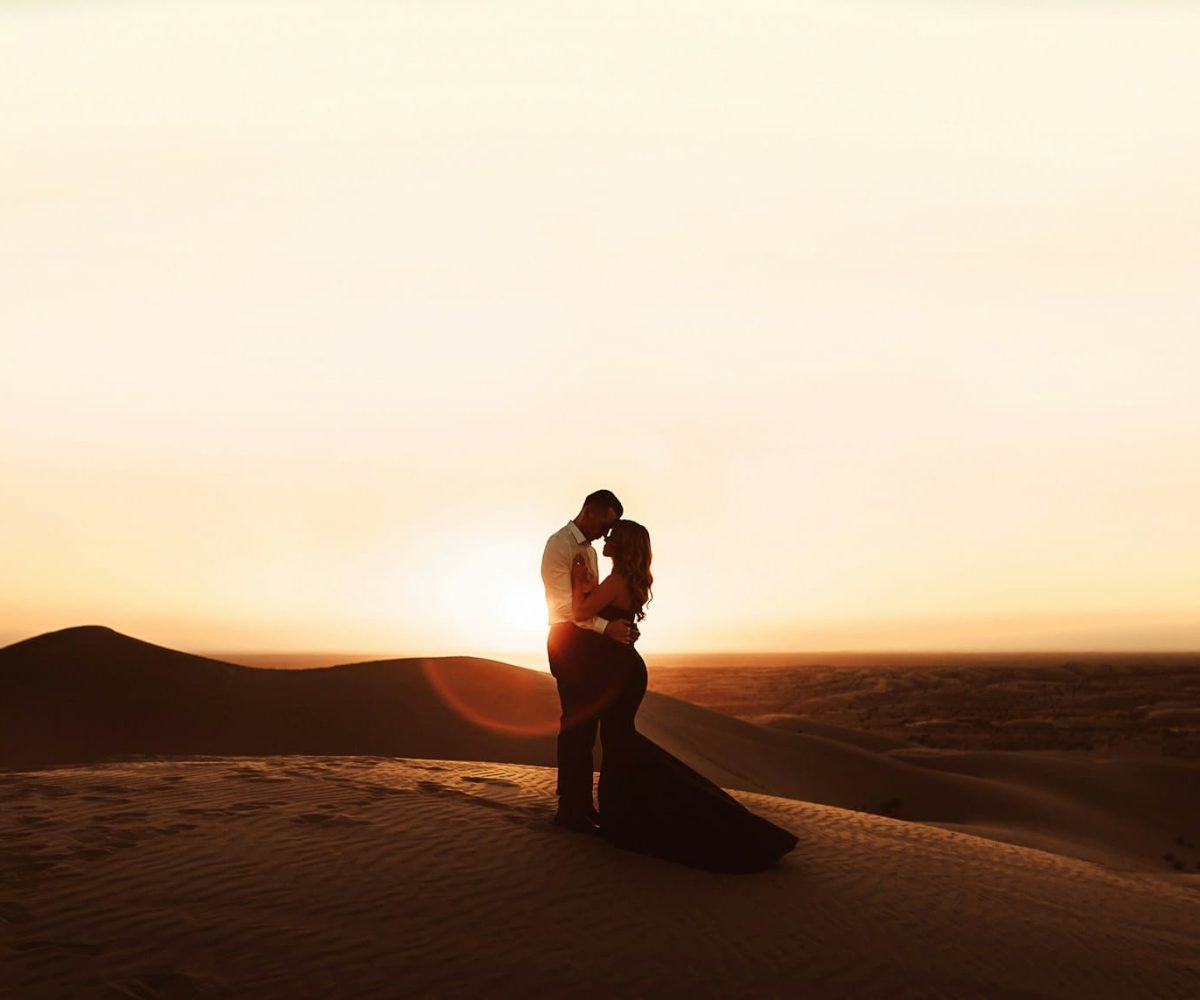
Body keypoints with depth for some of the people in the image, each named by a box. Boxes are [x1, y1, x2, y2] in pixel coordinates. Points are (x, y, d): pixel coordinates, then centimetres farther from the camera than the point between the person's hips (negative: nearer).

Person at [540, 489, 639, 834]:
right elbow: (565, 602, -19)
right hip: (569, 640, -9)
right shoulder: (559, 544, -10)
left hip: (591, 639, 9)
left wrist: (620, 626, 1)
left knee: (587, 722, 11)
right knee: (576, 723, -6)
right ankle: (570, 809, 2)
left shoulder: (589, 550, 18)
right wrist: (607, 626, -28)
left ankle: (582, 803, 20)